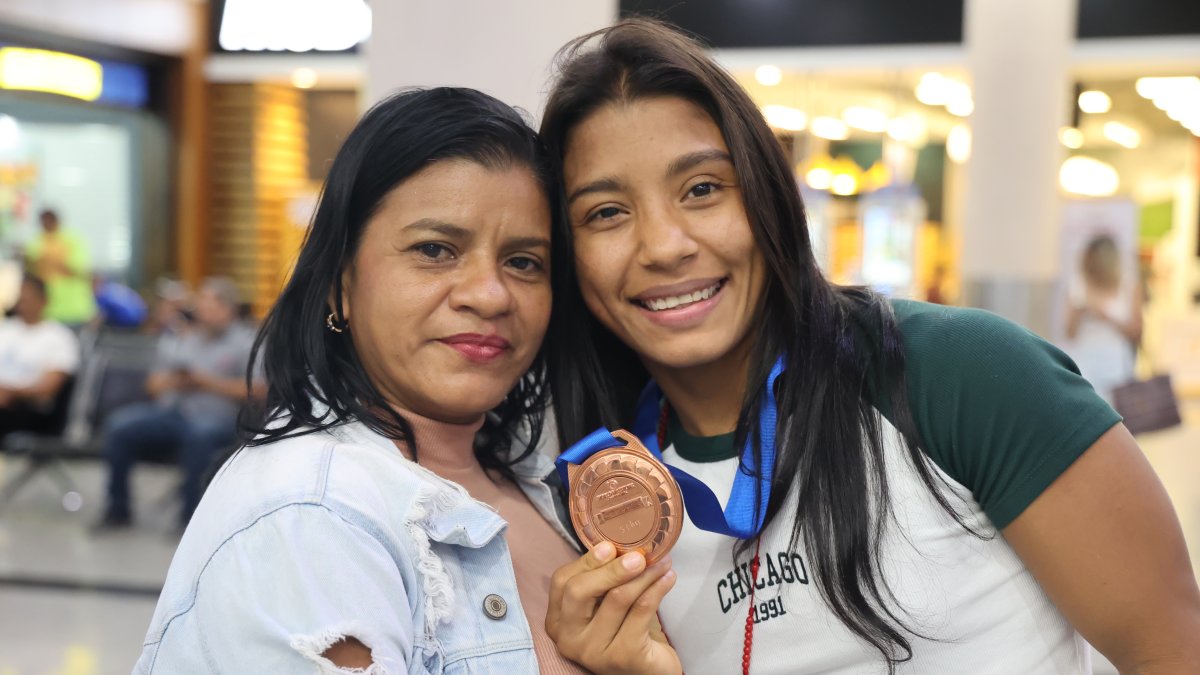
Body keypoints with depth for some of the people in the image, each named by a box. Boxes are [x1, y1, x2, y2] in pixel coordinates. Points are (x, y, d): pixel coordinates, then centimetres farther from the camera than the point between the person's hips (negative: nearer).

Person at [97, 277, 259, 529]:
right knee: (119, 425, -19)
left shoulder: (246, 343, 7)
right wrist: (173, 382, -3)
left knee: (199, 432, -39)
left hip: (215, 416, -5)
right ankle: (118, 510, -9)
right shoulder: (177, 340, 23)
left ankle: (190, 515, -28)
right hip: (168, 411, 5)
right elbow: (154, 384, 20)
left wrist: (207, 382, -8)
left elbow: (256, 392, -5)